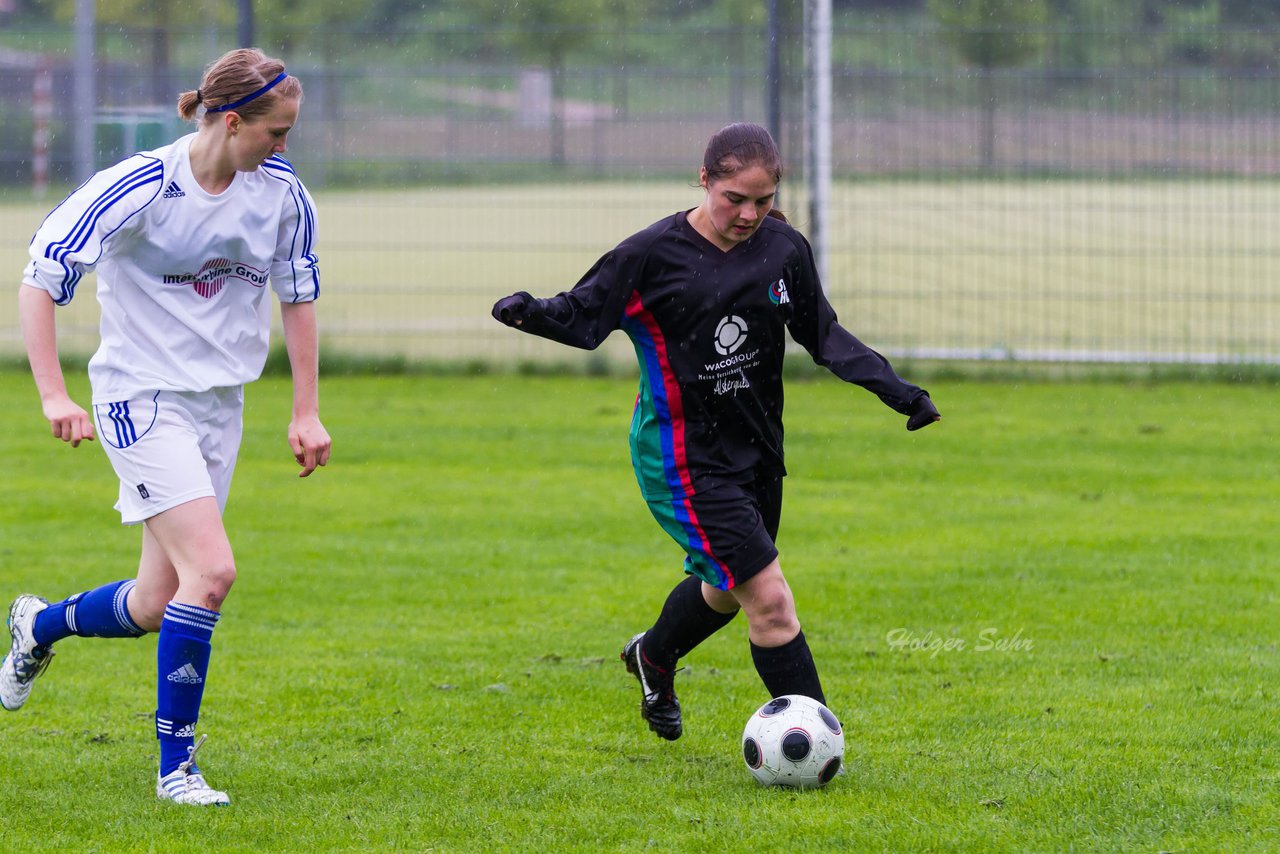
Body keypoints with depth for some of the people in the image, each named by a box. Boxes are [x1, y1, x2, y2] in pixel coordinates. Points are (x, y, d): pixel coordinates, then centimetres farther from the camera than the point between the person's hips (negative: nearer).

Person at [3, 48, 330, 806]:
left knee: (158, 605, 8)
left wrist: (307, 411, 11)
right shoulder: (138, 189, -18)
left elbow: (299, 294, 13)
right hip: (142, 396, -6)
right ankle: (177, 766, -8)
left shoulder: (281, 192, -2)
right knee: (211, 570, -20)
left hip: (221, 402, 6)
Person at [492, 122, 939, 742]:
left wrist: (895, 389, 2)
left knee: (725, 591, 24)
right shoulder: (653, 255, -15)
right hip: (683, 461, -6)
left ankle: (653, 657, 55)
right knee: (770, 599, -15)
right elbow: (581, 315, -8)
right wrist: (531, 312, -28)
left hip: (756, 452, 7)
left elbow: (824, 335, 9)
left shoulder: (784, 250, -2)